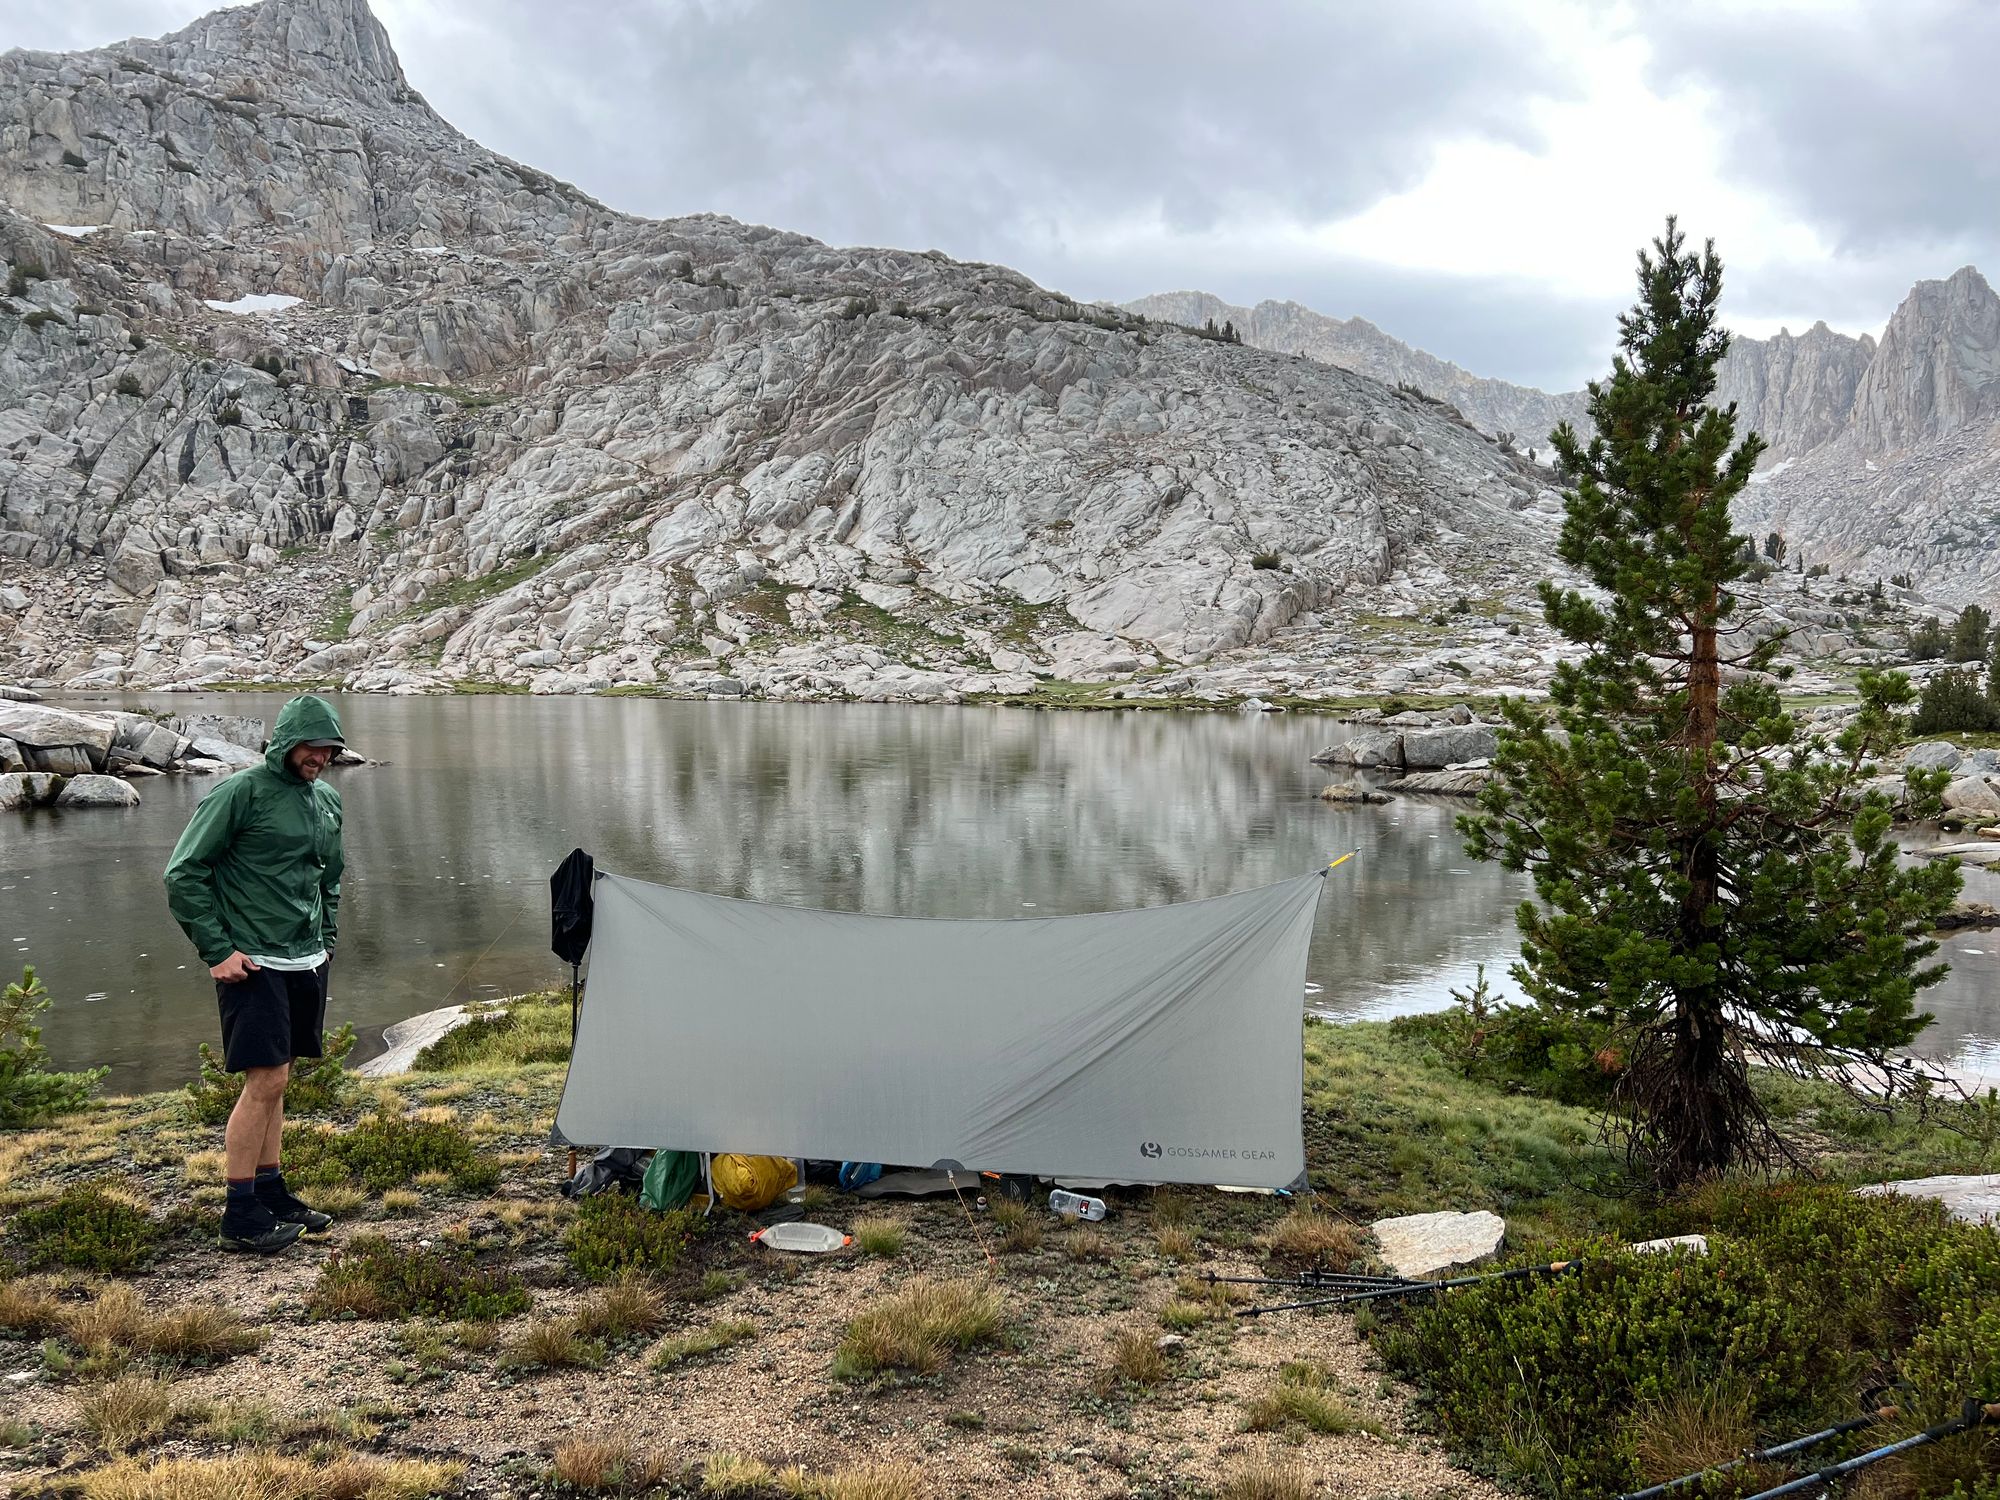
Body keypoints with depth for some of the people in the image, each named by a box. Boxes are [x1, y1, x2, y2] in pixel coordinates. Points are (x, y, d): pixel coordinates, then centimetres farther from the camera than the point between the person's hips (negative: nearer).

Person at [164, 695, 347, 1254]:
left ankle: (270, 1192, 22)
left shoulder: (327, 800, 12)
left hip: (306, 964, 7)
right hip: (254, 965, -7)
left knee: (275, 1083, 14)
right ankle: (240, 1214, 0)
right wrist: (217, 951, -13)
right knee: (264, 1082, -9)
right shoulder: (242, 792, -11)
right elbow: (183, 874, -11)